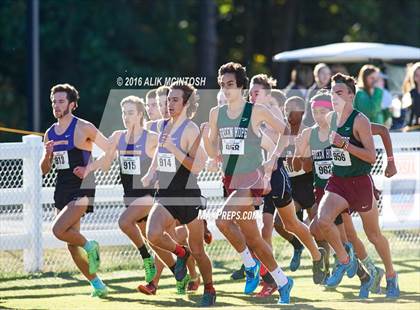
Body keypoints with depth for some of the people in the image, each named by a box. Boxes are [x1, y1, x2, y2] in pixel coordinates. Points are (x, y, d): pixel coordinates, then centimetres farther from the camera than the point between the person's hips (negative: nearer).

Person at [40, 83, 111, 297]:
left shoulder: (84, 128, -7)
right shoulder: (50, 134, 11)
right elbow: (45, 170, 16)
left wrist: (89, 169, -14)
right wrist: (47, 155, -5)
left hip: (82, 189, -7)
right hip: (62, 189, 7)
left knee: (58, 229, -23)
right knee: (71, 244, 6)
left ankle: (90, 247, 4)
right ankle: (97, 284, 17)